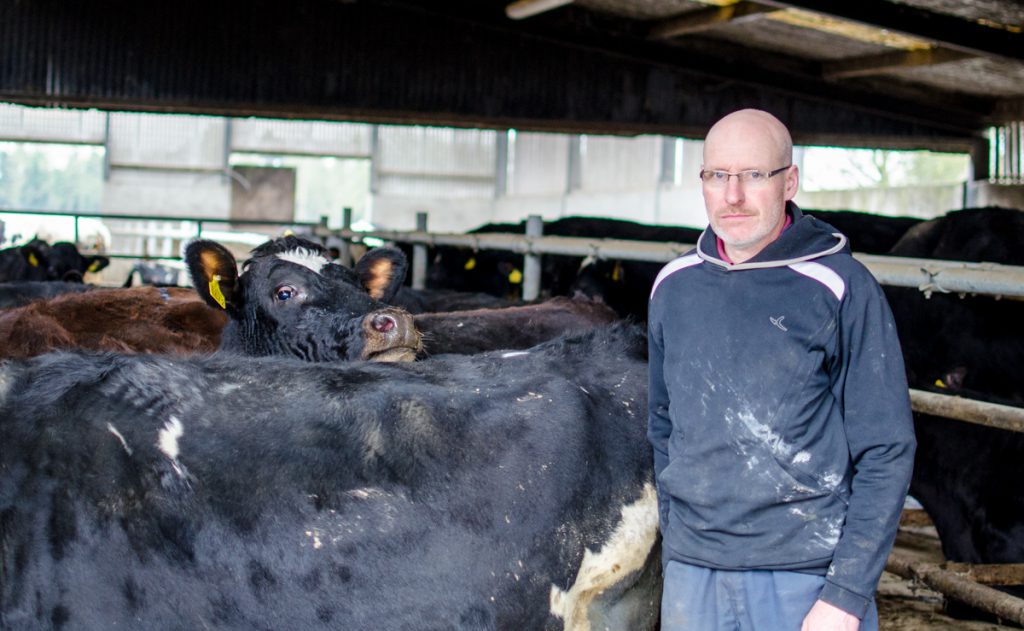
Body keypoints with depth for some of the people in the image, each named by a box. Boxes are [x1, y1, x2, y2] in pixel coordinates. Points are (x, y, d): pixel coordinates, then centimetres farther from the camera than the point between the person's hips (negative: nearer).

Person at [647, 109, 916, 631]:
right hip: (691, 576, 4)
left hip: (807, 580, -4)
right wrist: (674, 544, 14)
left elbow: (886, 452, -8)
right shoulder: (673, 287, 6)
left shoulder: (841, 288, -8)